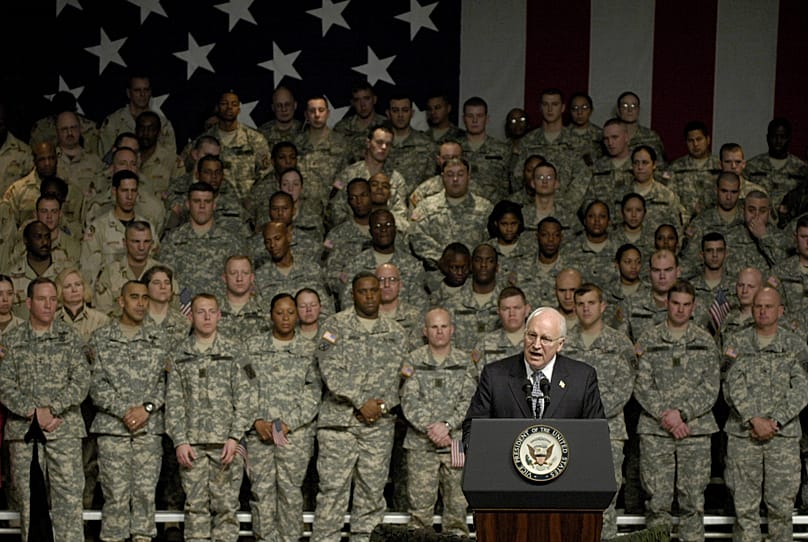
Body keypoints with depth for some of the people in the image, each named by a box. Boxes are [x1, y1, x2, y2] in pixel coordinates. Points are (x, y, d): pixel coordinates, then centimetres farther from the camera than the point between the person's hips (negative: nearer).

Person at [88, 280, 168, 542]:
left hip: (150, 429, 2)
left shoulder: (157, 340, 11)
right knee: (115, 495, -2)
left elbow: (165, 381, 6)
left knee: (145, 493, 3)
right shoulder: (101, 338, 5)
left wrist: (147, 408, -9)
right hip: (112, 428, -2)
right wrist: (124, 411, -11)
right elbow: (96, 385, -2)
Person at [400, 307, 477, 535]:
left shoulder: (465, 362, 8)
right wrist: (430, 429, -13)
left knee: (457, 504, 1)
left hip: (457, 441, 1)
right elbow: (409, 402, -2)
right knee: (420, 505, -2)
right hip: (421, 444, -1)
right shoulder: (414, 361, 6)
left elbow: (470, 401, 0)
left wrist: (447, 425, -14)